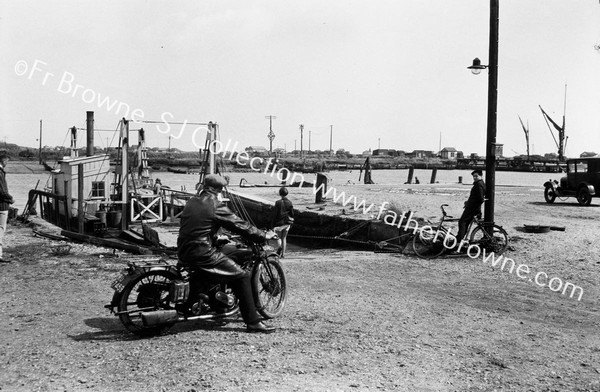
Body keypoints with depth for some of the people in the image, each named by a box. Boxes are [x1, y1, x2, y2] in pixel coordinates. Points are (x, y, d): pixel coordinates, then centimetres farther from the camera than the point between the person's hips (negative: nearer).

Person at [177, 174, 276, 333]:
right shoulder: (215, 205, -8)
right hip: (201, 253, -9)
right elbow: (239, 225, -5)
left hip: (183, 252, 9)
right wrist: (264, 236, 4)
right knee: (241, 276, -4)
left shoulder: (191, 202, 15)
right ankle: (253, 322, -6)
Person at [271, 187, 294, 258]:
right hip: (287, 223, 4)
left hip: (279, 223, -4)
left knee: (278, 237, 12)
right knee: (284, 238, 13)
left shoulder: (278, 202, -13)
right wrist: (291, 223, 15)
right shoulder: (290, 203, -2)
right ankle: (283, 254, 12)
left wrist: (272, 224, -4)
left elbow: (275, 214, -11)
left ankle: (280, 246, -19)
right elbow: (292, 214, 3)